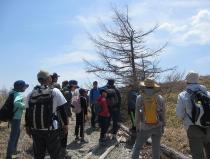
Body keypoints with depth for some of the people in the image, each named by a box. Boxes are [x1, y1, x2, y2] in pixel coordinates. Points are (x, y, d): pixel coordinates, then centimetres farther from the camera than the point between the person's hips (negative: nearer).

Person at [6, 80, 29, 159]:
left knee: (17, 133, 24)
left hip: (15, 116, 10)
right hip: (16, 117, -10)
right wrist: (24, 106, -26)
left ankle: (13, 150, 40)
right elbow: (16, 102, -40)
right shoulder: (19, 94, -20)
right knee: (13, 135, -1)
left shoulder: (14, 92, 8)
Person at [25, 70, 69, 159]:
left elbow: (27, 112, 12)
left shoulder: (31, 94, 7)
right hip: (51, 129, -4)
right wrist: (65, 124, 5)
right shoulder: (55, 91, -5)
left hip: (35, 130, 5)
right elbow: (62, 109, -5)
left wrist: (27, 127, 22)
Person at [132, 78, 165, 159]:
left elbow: (137, 114, -5)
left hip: (145, 127, -2)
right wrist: (163, 126, 14)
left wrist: (137, 127, 4)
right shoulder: (160, 98, -3)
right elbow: (162, 114, 3)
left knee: (137, 146, 14)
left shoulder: (140, 98, -8)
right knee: (156, 148, 13)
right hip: (157, 127, 2)